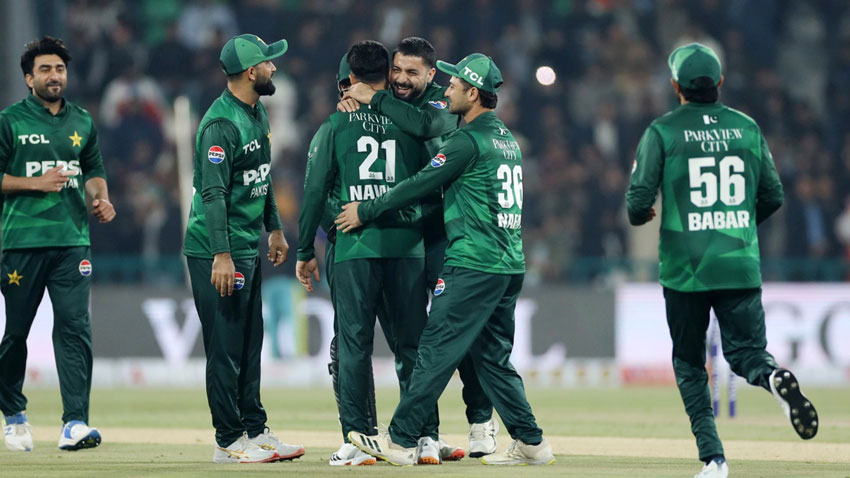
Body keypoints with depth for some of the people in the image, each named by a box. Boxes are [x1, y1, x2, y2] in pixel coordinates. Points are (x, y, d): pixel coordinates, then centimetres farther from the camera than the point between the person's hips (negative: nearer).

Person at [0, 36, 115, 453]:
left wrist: (100, 198, 4)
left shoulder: (82, 122, 14)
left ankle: (75, 423, -14)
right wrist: (37, 183, -13)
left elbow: (94, 169, 23)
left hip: (72, 241, 3)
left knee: (75, 327, -9)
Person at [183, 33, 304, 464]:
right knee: (226, 347, -5)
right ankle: (229, 441, -1)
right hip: (218, 251, -10)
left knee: (250, 344, 14)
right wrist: (222, 255, -28)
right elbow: (213, 193, -24)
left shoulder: (258, 114, 12)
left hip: (249, 249, 10)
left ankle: (254, 430, 21)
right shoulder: (222, 123, -19)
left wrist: (274, 228, 25)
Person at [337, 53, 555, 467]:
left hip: (473, 266, -9)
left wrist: (366, 211, 2)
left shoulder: (469, 141, -11)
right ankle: (530, 443, 10)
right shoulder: (507, 139, 18)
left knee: (436, 351, -5)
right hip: (510, 264, 9)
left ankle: (400, 440, -4)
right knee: (492, 357, 13)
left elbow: (420, 186, -8)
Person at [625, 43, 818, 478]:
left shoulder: (662, 131, -3)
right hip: (741, 263, 2)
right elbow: (773, 197, 11)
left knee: (689, 362, 11)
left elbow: (638, 202, -7)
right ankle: (774, 376, -31)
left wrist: (639, 215, 17)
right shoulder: (747, 128, 7)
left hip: (684, 268, -2)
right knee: (744, 348, 6)